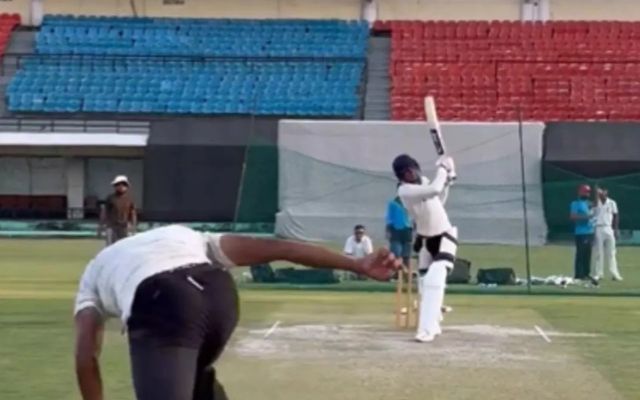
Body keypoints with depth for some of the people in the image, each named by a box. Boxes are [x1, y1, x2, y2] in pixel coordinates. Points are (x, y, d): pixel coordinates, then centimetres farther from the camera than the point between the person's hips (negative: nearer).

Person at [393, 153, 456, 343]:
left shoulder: (424, 181, -4)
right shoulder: (404, 191, -24)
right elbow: (434, 190, -38)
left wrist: (447, 179, 1)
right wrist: (442, 168, -22)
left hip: (445, 237, 1)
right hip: (426, 240, -1)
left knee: (434, 280, -19)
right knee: (425, 283, 7)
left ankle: (427, 329, -26)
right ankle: (433, 324, 32)